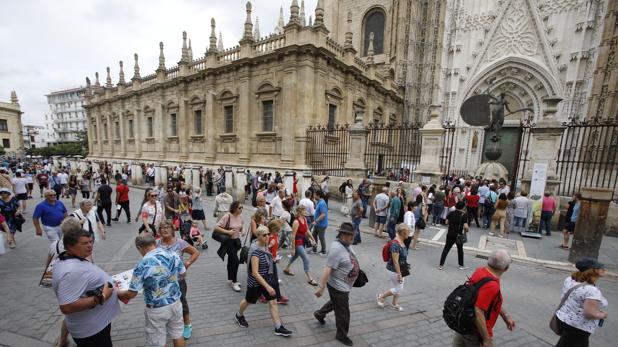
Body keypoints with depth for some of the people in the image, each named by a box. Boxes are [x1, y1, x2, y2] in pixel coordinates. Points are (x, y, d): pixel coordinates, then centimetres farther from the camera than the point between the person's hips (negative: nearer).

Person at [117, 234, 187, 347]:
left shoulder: (142, 265, -23)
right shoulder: (173, 255, -11)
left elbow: (131, 294, -13)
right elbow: (182, 274, 4)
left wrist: (117, 293, 7)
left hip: (157, 309, -3)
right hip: (175, 303, 4)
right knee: (178, 335, 23)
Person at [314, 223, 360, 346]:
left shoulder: (345, 244, -1)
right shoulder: (336, 248, -31)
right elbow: (328, 269, -31)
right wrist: (321, 287, -30)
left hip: (344, 285, 9)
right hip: (338, 287, -9)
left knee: (335, 303, 30)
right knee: (343, 312, 10)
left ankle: (319, 314, 53)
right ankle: (341, 335, 34)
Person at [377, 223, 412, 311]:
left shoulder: (402, 241, 0)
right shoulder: (395, 244, -29)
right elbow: (395, 261, -26)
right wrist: (399, 274, -20)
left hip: (400, 269, 9)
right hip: (394, 270, -9)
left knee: (399, 289, 19)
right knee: (398, 289, 5)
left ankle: (394, 304, 38)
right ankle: (381, 296, 23)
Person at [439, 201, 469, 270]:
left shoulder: (451, 213, -1)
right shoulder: (464, 215, -11)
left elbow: (447, 222, 1)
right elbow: (466, 226, -19)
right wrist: (466, 230, 1)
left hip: (450, 234, 2)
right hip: (458, 235, -2)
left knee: (446, 249, 6)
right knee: (460, 250, 19)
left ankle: (441, 265, 5)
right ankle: (461, 265, 32)